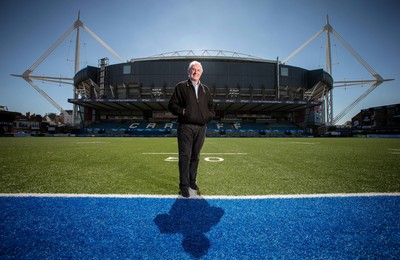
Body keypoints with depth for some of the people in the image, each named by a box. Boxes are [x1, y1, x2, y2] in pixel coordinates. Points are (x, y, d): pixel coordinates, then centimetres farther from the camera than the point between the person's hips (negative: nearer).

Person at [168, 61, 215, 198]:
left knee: (195, 156, 13)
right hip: (185, 127, -4)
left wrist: (209, 115, 1)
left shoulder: (205, 89, 16)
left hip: (201, 127, 4)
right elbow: (172, 105, 0)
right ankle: (184, 186, 7)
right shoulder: (181, 86, 4)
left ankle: (192, 181, 29)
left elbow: (211, 107, 21)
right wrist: (182, 111, -16)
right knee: (185, 156, -4)